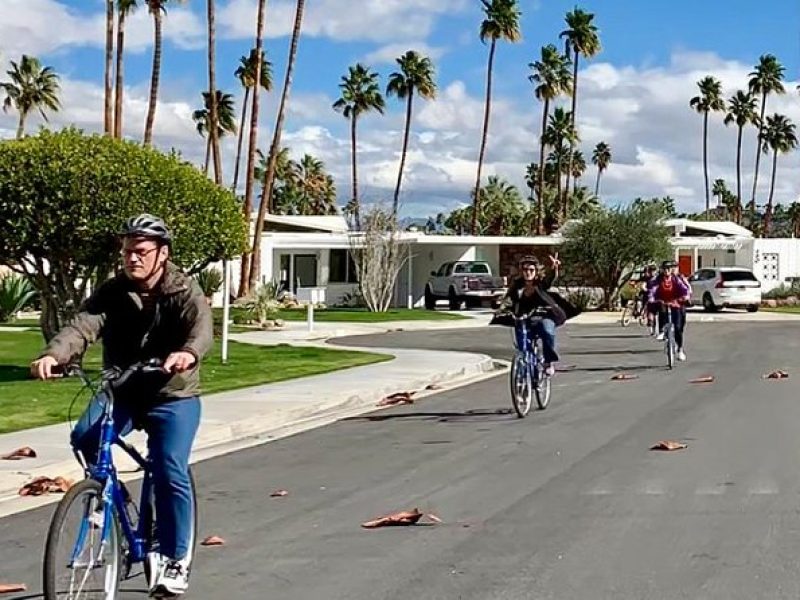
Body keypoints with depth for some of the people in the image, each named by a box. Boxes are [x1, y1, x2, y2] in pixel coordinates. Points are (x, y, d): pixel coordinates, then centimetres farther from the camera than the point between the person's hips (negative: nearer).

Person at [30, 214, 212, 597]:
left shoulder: (185, 293, -10)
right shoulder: (112, 292, -3)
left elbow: (201, 328, -31)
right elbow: (82, 326, -19)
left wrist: (188, 353, -56)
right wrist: (53, 355, -41)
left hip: (173, 396, -3)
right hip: (122, 392, 3)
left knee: (170, 471, -17)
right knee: (84, 437, -25)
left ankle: (176, 559, 1)